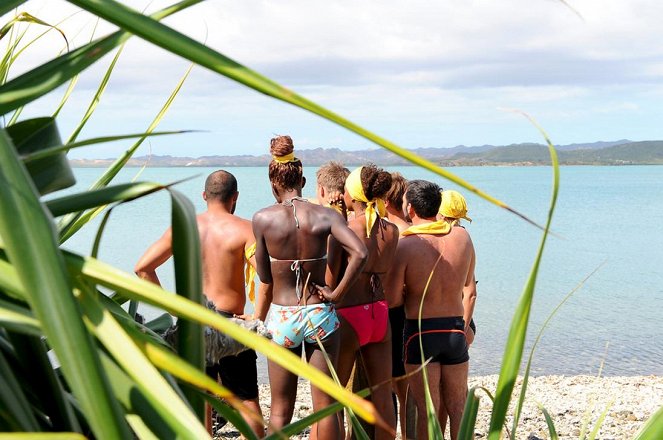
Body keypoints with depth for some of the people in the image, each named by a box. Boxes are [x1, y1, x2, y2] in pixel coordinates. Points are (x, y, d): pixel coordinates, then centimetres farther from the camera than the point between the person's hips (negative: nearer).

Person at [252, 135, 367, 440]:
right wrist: (336, 294, -11)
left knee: (280, 411, 13)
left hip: (281, 317, 0)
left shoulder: (263, 218, -7)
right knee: (324, 407, 11)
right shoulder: (325, 215, -6)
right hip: (319, 315, 0)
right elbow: (360, 253, -19)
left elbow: (264, 276, -1)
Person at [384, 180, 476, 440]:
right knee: (457, 407, 16)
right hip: (456, 328, 4)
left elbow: (392, 300, -13)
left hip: (420, 331, -4)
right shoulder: (462, 236, 0)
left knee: (426, 410, 5)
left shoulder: (405, 245, -15)